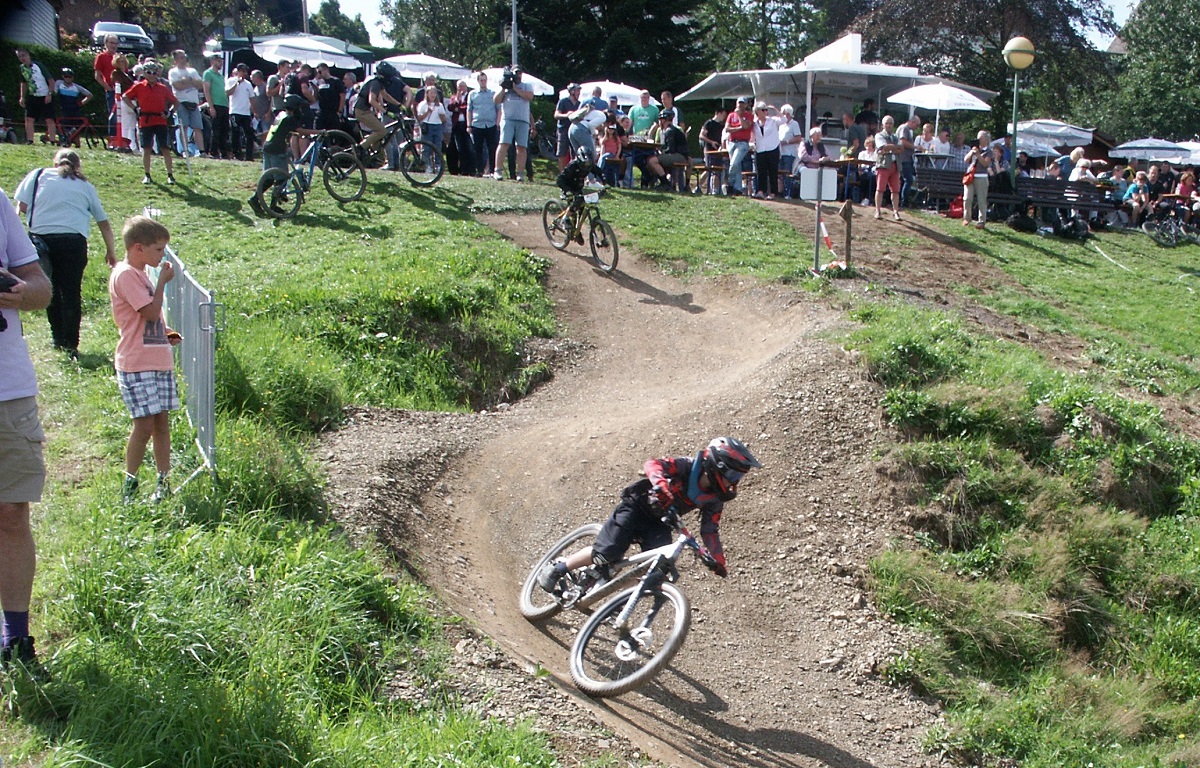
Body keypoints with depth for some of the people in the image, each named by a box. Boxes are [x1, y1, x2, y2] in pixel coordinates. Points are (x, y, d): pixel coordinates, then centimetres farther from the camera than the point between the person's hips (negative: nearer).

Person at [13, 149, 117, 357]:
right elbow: (103, 222, 22)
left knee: (51, 292, 16)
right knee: (72, 293, 3)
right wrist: (111, 252, 31)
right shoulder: (85, 186, 20)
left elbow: (22, 205, 7)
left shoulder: (39, 175, 17)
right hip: (74, 239, -1)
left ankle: (58, 339, 25)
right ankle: (70, 345, 0)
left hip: (42, 237, 1)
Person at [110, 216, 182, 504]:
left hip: (159, 360, 9)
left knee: (162, 423, 8)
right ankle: (129, 485, 4)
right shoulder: (125, 275, -12)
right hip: (137, 364, -9)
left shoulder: (141, 274, 18)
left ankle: (163, 482, 14)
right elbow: (151, 312, -20)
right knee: (145, 424, -8)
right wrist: (162, 281, -11)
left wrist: (165, 332, 11)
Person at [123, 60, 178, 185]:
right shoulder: (139, 87, 4)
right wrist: (135, 109, 1)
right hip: (145, 121, 0)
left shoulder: (163, 88, 7)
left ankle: (170, 175, 4)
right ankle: (147, 176, 11)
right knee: (146, 148, 3)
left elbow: (175, 102, 15)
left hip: (161, 121, 1)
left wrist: (168, 112, 3)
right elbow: (125, 97, 8)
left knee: (165, 148, -2)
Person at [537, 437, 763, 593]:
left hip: (659, 523, 6)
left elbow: (710, 531, 4)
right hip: (638, 506, -6)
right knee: (607, 554, -20)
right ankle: (557, 569, 1)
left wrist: (719, 562, -6)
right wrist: (662, 486, -55)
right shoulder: (687, 466, -22)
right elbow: (653, 465, -35)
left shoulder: (713, 499, -4)